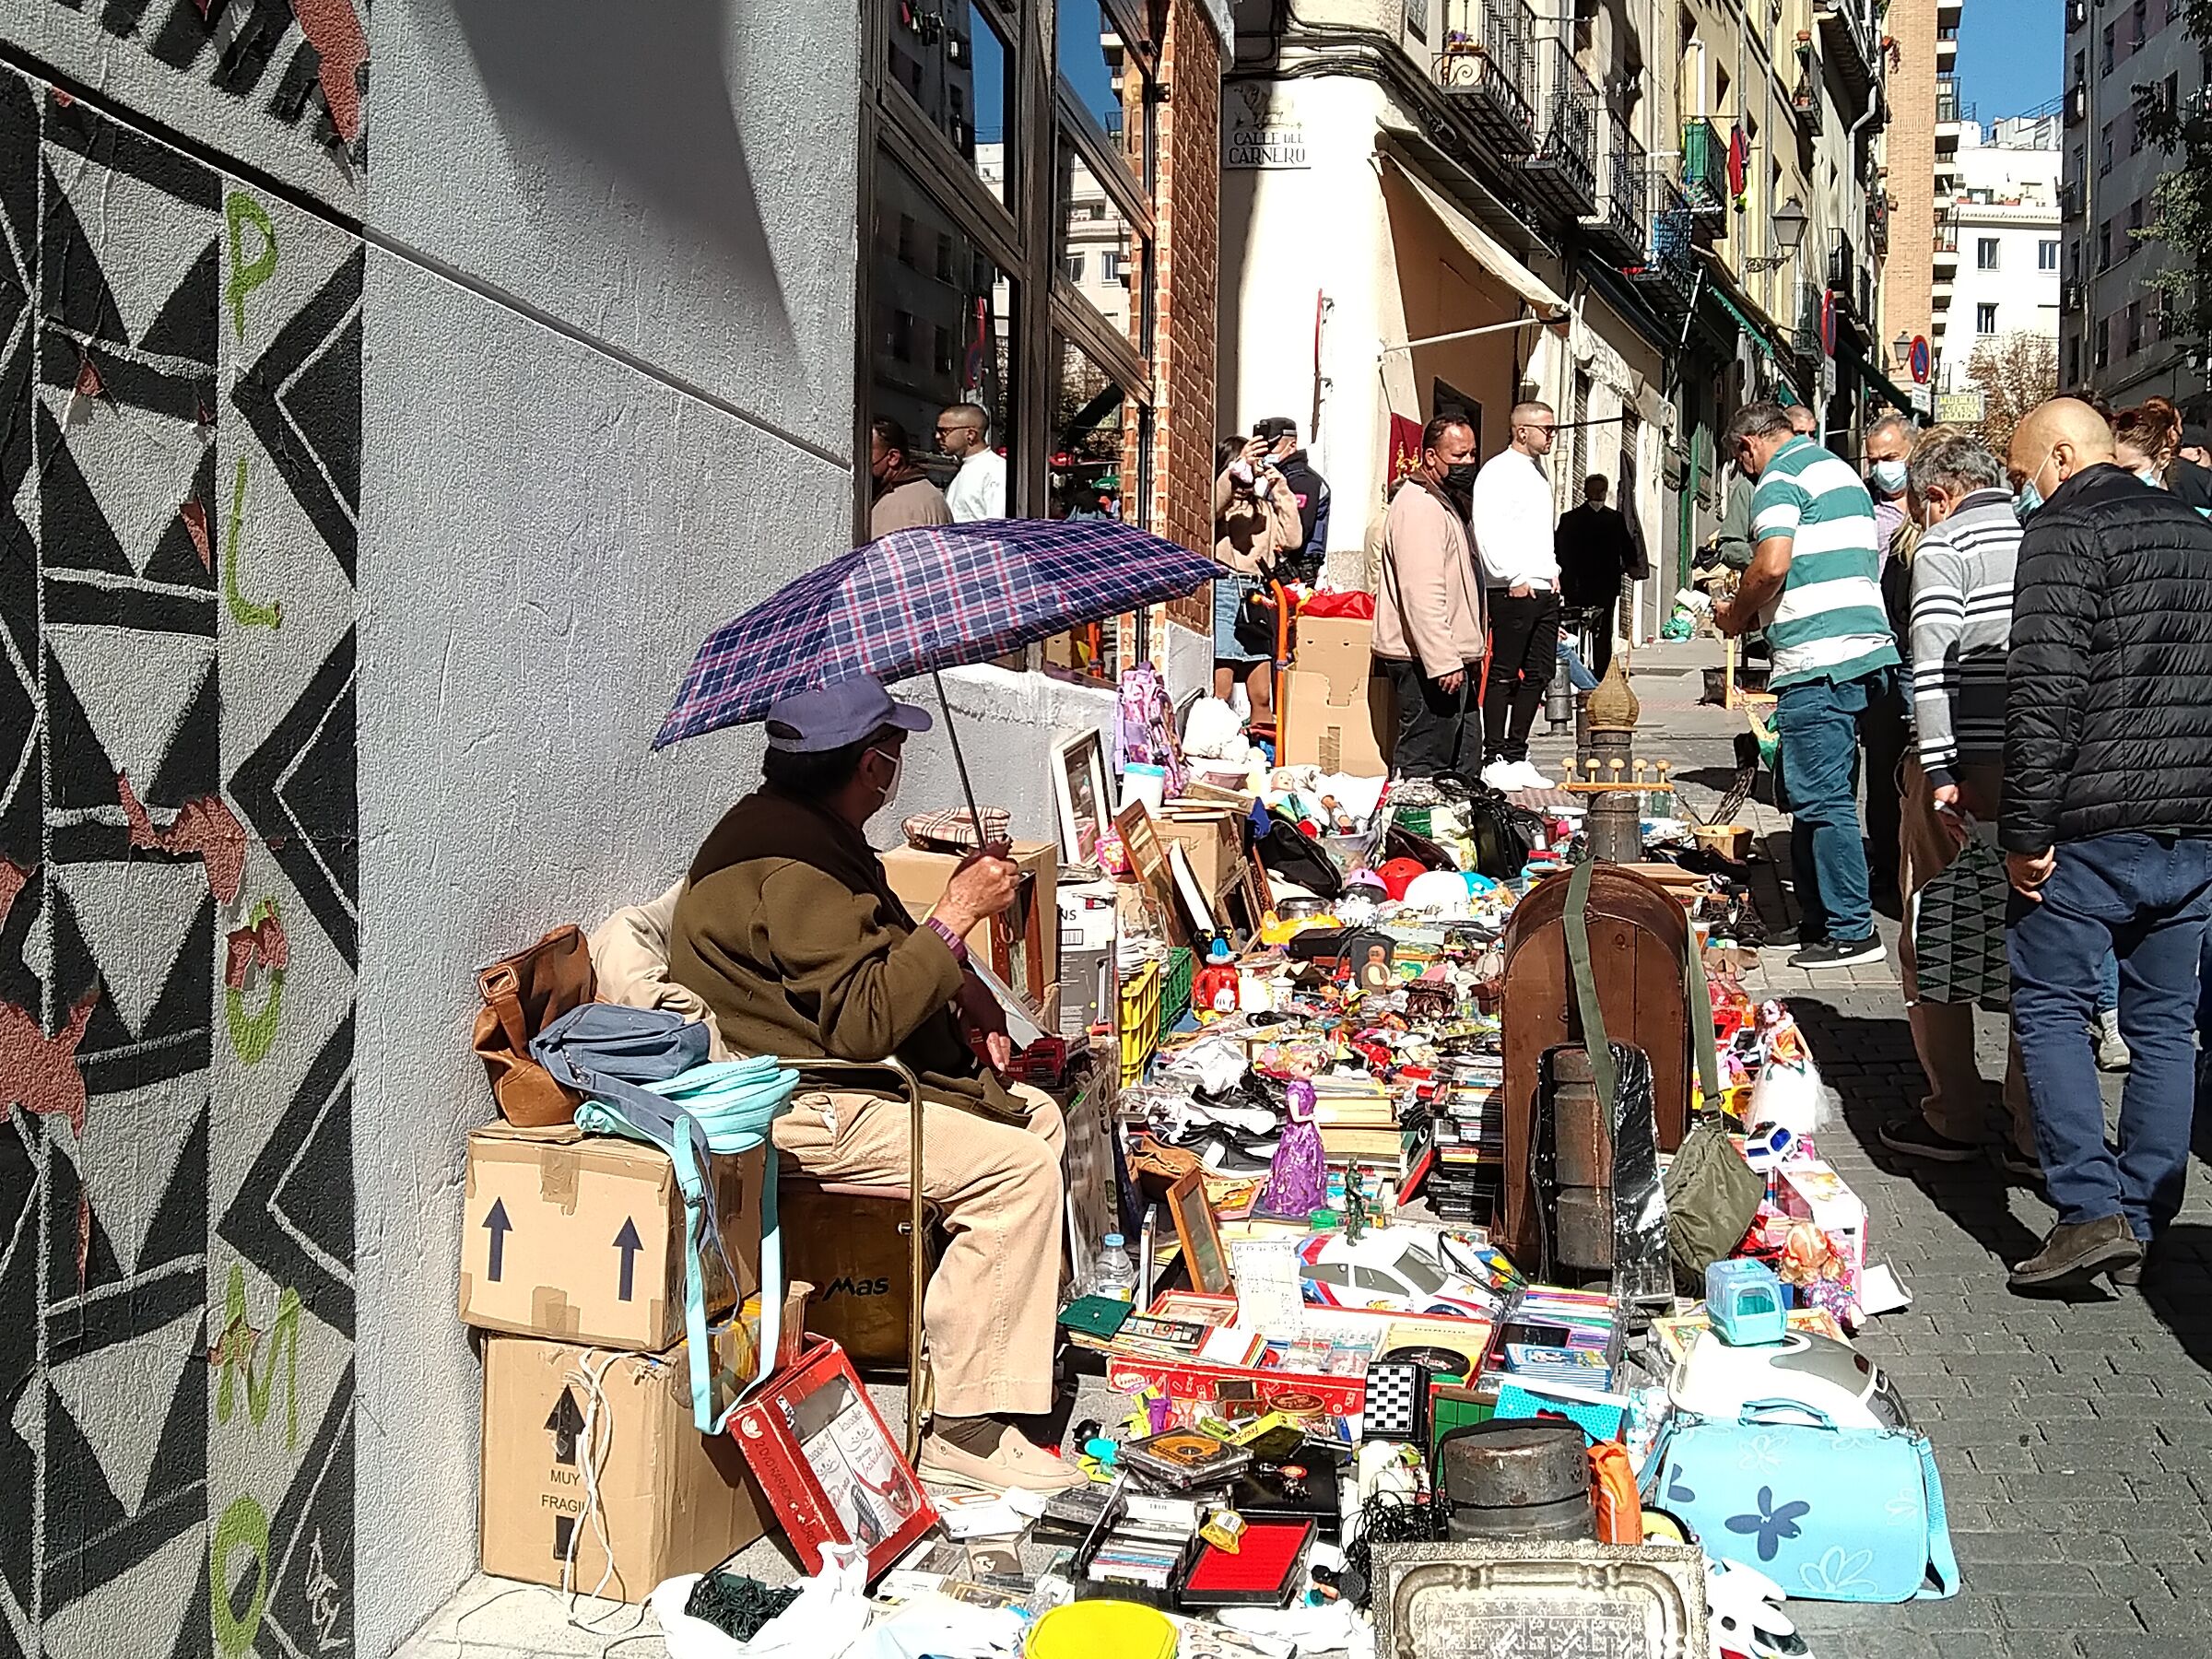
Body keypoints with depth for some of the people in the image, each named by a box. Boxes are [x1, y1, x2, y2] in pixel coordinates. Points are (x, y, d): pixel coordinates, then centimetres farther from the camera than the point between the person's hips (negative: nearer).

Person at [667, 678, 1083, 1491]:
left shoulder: (803, 829, 13)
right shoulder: (792, 865, -22)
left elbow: (878, 962, 25)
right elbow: (865, 1021, -27)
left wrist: (965, 995, 8)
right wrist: (957, 914, -21)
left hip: (831, 1072, 11)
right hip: (801, 1110, -11)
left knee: (1037, 1116, 11)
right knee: (1019, 1168, -18)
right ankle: (965, 1430, -15)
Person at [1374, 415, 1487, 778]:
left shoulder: (1444, 503, 22)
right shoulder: (1419, 506, -14)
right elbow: (1422, 595, -23)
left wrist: (1468, 653, 25)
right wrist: (1444, 662, -26)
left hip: (1448, 657, 11)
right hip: (1428, 662, -11)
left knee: (1453, 763, 12)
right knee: (1424, 764, -10)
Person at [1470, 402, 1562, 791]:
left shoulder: (1538, 471, 21)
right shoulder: (1499, 470, -7)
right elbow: (1487, 530, -16)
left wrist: (1553, 570, 15)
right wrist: (1515, 579, -17)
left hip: (1545, 589, 9)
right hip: (1513, 590, -9)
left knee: (1539, 675, 9)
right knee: (1504, 675, -5)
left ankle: (1516, 757, 16)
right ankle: (1493, 760, 0)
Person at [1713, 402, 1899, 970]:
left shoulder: (1780, 480, -6)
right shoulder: (1841, 470, 24)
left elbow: (1772, 565, -21)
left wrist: (1736, 614, -2)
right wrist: (1759, 613, 27)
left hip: (1818, 662, -10)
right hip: (1867, 647, 10)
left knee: (1820, 799, -6)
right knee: (1805, 792, 15)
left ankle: (1851, 932, -3)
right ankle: (1817, 918, 21)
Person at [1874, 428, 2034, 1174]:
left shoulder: (1944, 545, -5)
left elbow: (1934, 663, -17)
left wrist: (1940, 771, -17)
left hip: (1965, 769, -5)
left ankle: (1952, 1119, 15)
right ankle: (2040, 1131, 13)